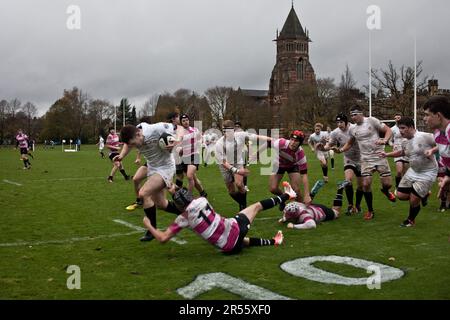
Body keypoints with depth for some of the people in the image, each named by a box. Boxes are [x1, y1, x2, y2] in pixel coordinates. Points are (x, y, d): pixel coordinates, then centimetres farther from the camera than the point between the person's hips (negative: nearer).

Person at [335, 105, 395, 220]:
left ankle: (385, 191, 37)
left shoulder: (371, 121, -7)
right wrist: (341, 150, 2)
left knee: (387, 184, -4)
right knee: (366, 184, -10)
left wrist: (384, 140, -24)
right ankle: (370, 210, 9)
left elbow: (388, 130, -5)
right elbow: (350, 143, 21)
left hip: (380, 156, -2)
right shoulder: (352, 129, 6)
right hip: (366, 159, 3)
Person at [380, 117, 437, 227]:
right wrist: (387, 154, 11)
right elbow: (401, 152, 23)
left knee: (413, 199, -9)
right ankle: (423, 195, 28)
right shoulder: (406, 142, 2)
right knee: (401, 195, 3)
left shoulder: (425, 137, -21)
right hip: (413, 171, 7)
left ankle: (411, 220, 20)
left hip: (427, 173, -7)